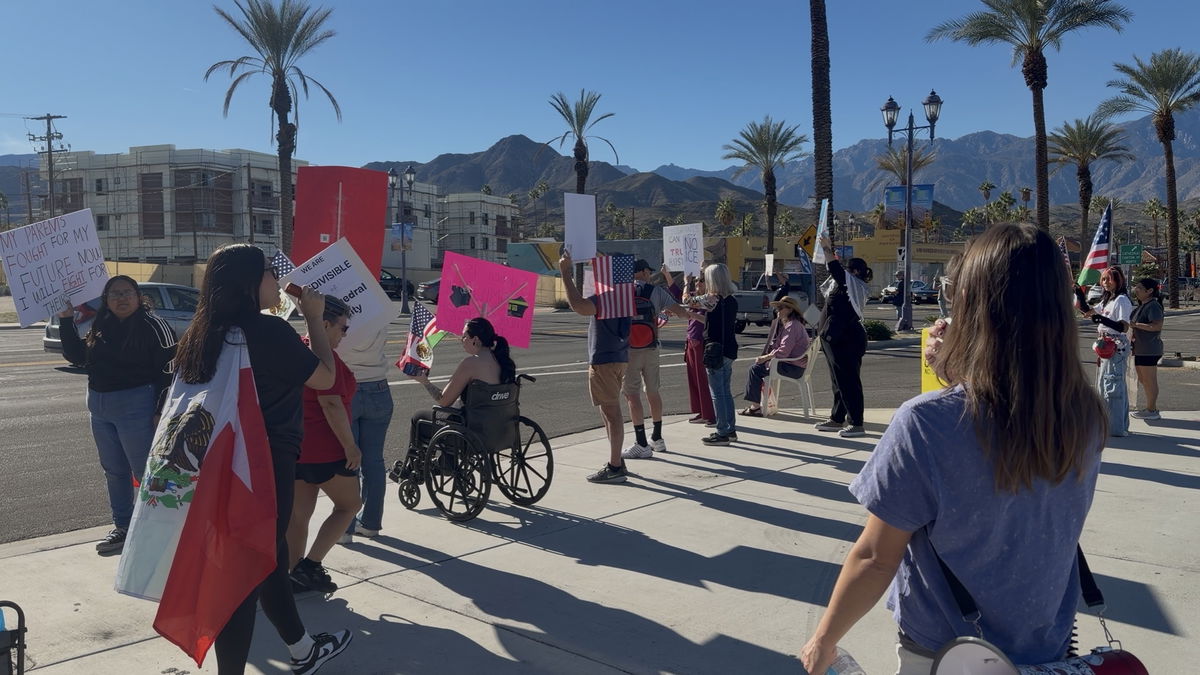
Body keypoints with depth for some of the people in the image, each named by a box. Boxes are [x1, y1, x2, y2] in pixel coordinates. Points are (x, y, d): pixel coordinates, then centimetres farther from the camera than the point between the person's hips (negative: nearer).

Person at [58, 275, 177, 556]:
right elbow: (76, 356, 17)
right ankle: (122, 526, 28)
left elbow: (169, 369, -14)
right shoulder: (100, 326, 9)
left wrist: (161, 412, -18)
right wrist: (66, 320, 7)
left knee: (145, 471, -3)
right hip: (99, 407, 8)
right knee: (113, 471, 15)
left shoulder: (153, 326, -12)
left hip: (135, 406, -7)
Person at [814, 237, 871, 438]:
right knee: (839, 380, 16)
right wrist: (829, 249, 21)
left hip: (847, 340, -11)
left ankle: (856, 424, -6)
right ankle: (837, 419, 26)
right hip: (837, 339, 11)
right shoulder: (846, 284, 15)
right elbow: (834, 270, 28)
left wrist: (827, 248, -15)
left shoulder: (854, 285, -12)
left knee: (848, 381, -9)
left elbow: (836, 269, -23)